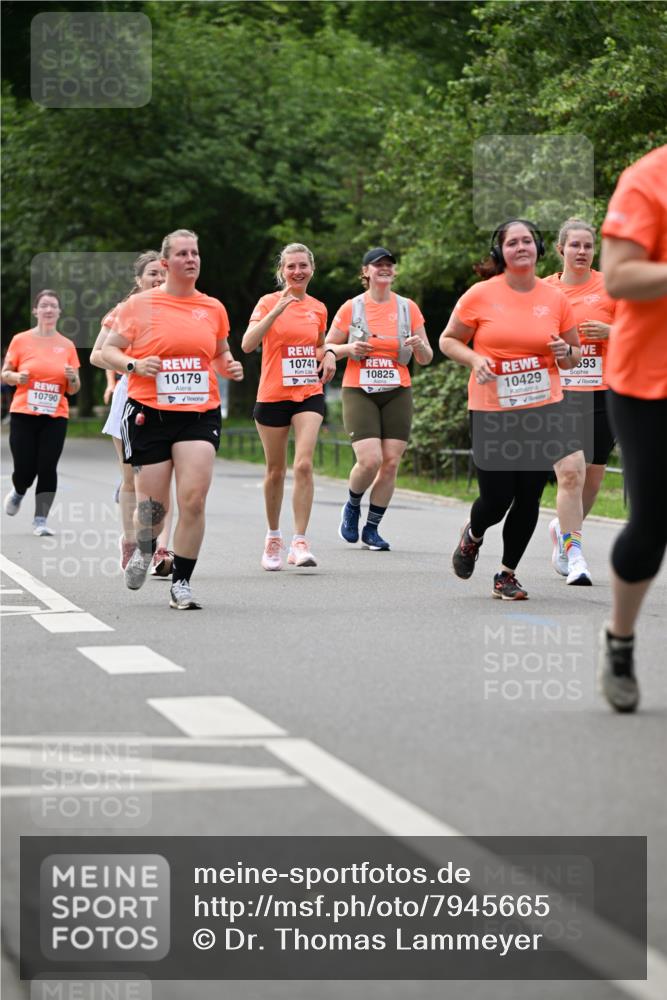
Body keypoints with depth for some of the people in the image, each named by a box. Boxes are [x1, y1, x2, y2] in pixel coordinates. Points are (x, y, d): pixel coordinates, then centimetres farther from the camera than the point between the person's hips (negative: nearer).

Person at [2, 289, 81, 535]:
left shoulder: (67, 346, 6)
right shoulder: (20, 340, 1)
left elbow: (73, 390, 11)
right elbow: (5, 374, 7)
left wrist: (72, 378, -12)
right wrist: (16, 377, -15)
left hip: (55, 417, 1)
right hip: (24, 415, -1)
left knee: (47, 468, -7)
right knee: (25, 469, -5)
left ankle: (40, 519, 5)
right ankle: (18, 493, 30)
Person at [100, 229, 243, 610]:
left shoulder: (213, 308, 11)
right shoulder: (139, 305, 1)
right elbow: (108, 350, 6)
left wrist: (230, 366, 4)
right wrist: (134, 364, -13)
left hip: (200, 414, 2)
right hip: (149, 413, -2)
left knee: (194, 499, -13)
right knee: (153, 503, 1)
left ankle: (182, 583, 0)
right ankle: (145, 550, 37)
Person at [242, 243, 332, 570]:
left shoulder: (318, 308, 8)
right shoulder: (269, 302, -4)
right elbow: (247, 344, -18)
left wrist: (328, 357, 3)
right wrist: (277, 310, -27)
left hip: (309, 394, 2)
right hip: (273, 395, -2)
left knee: (303, 464, -14)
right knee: (276, 470, 9)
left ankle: (299, 543, -15)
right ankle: (273, 538, 27)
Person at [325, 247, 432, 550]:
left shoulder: (408, 308, 8)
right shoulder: (351, 308, 2)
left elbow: (426, 359, 11)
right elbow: (327, 348, 9)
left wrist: (419, 346, -12)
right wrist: (348, 348, -12)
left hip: (397, 392, 3)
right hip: (359, 392, -3)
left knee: (391, 463, -4)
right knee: (370, 460, -16)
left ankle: (372, 528, 11)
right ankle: (352, 506, 14)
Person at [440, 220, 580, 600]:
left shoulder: (555, 298, 4)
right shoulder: (480, 295, -4)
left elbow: (575, 356, 15)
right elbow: (448, 340, 6)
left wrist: (566, 352, -8)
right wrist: (475, 359, -13)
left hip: (544, 410, 2)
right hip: (491, 411, -2)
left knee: (528, 497, 2)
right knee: (496, 500, -4)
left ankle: (508, 575, 19)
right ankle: (473, 536, 32)